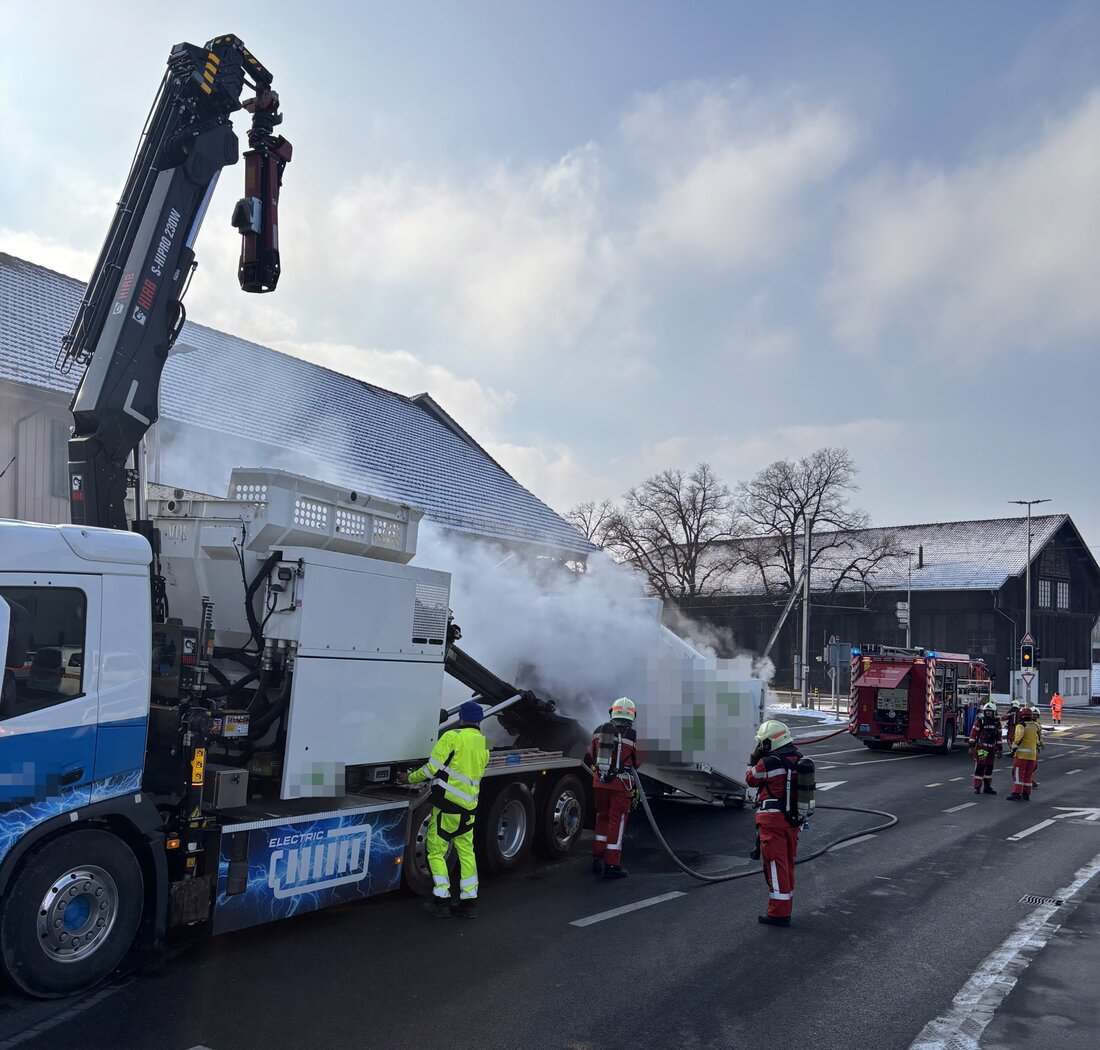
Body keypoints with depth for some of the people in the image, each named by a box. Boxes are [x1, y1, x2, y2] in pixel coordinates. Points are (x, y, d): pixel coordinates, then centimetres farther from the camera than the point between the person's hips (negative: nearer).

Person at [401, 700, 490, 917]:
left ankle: (442, 901, 2)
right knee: (466, 852, 15)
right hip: (468, 807, 6)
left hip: (447, 803, -6)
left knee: (436, 852, 5)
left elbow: (433, 768, -12)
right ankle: (469, 901, 15)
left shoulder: (452, 736, -10)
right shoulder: (484, 745, 11)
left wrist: (410, 778, 4)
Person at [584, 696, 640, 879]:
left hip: (600, 781, 4)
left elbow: (589, 759, 13)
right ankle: (612, 865, 3)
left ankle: (598, 859, 20)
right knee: (617, 822, 2)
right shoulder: (633, 735, -7)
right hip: (621, 783, -4)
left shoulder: (599, 731, 5)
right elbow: (637, 763, 3)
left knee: (602, 818, 18)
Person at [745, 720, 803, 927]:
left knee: (776, 865, -1)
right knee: (788, 864, 17)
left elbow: (750, 780, -2)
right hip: (792, 819, 7)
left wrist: (754, 760, 8)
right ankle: (786, 908, 29)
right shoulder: (797, 761, 2)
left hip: (772, 820, -7)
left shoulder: (767, 763, -19)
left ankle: (779, 912, 2)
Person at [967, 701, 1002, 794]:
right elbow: (973, 733, -7)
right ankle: (977, 787, 0)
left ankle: (987, 787, 22)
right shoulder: (979, 721, -6)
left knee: (989, 768, 12)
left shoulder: (997, 722, 9)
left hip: (991, 748, 5)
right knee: (979, 768, -5)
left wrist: (999, 748, 15)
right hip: (980, 747, -5)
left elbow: (998, 736, 16)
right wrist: (971, 746, -10)